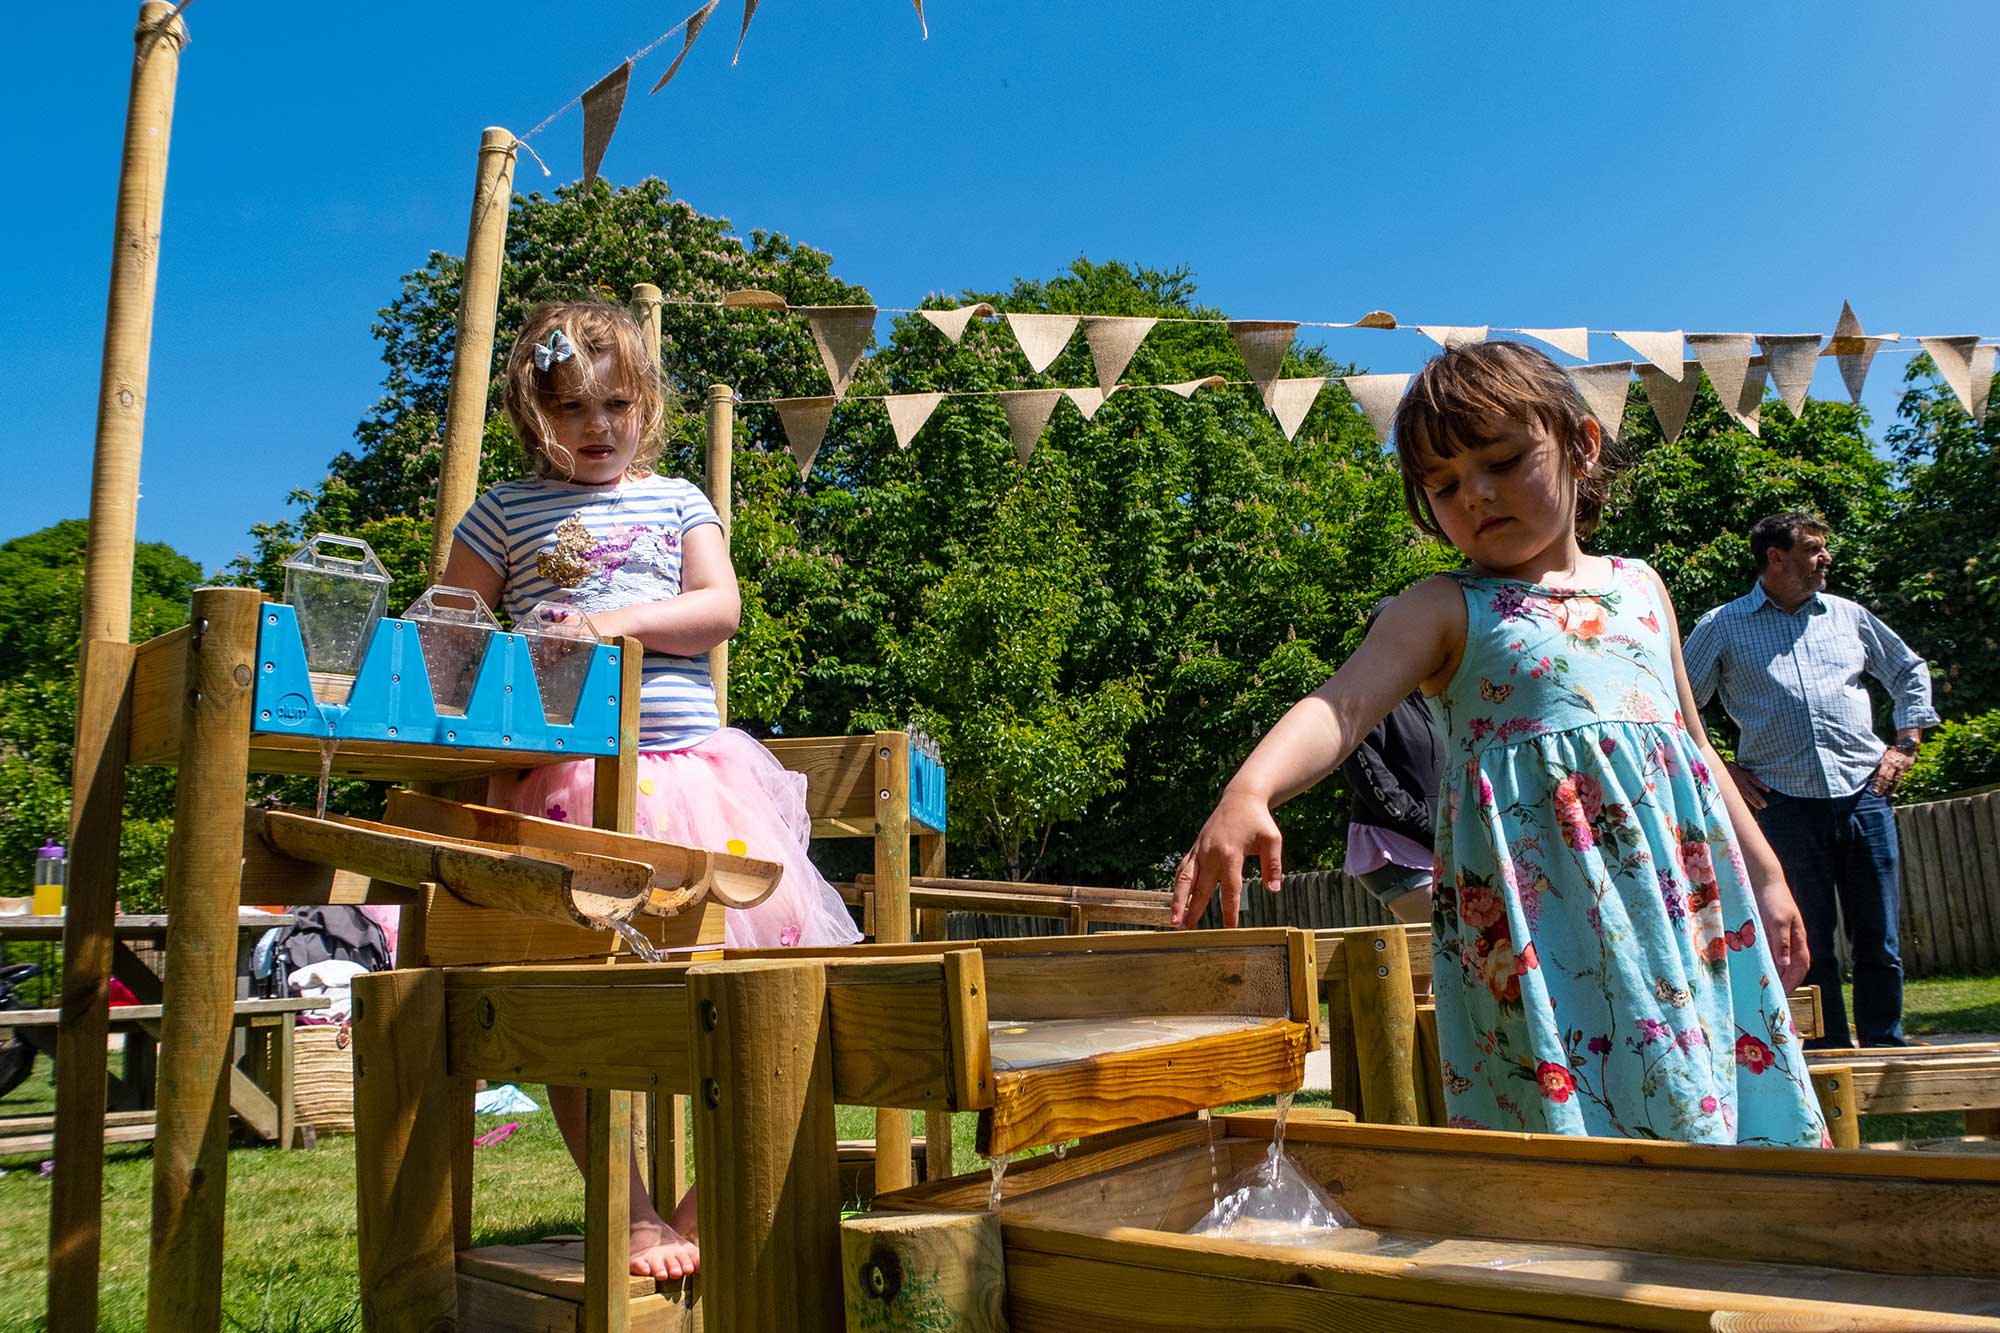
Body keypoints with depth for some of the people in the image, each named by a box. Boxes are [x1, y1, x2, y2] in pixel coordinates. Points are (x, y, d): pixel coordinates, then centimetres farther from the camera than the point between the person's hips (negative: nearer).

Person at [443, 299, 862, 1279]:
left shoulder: (677, 501, 16)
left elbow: (719, 608, 3)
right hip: (564, 767, -1)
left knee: (754, 961, -4)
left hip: (689, 754, 2)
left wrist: (621, 620, -12)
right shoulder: (505, 512, 12)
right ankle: (629, 1212, 8)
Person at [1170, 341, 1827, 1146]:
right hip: (1538, 913, -4)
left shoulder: (1639, 587, 17)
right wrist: (1249, 791, -34)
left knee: (1702, 1106, 6)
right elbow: (1341, 705, -15)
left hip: (1679, 892, 5)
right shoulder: (1446, 611, 2)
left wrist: (1764, 875, 24)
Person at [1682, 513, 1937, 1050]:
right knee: (1809, 945, 3)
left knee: (1879, 940, 6)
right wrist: (1721, 771, 0)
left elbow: (1910, 672, 26)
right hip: (1785, 802, -3)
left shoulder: (1847, 615, 14)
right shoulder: (1722, 627, 4)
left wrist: (1905, 745, 15)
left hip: (1864, 792, 3)